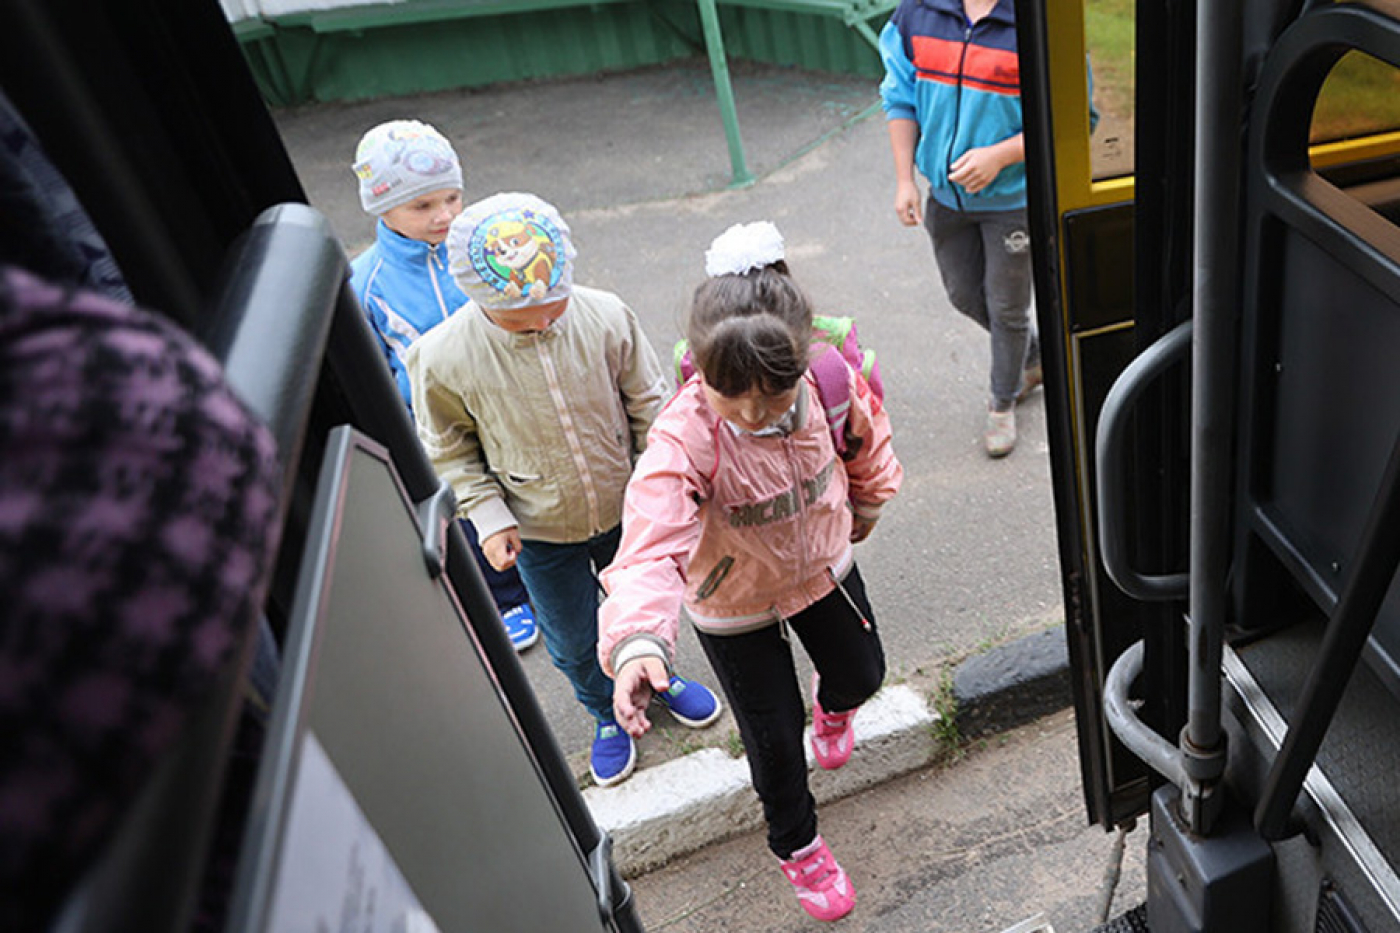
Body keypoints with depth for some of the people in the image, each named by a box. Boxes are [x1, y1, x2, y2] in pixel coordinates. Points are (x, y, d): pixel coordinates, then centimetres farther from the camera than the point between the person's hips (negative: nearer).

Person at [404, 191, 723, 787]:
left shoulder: (605, 318, -22)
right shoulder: (443, 358, -25)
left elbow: (649, 405, -6)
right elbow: (448, 451, -7)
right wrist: (488, 516, -14)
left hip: (627, 510, 1)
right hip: (542, 534, -1)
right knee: (572, 642, 20)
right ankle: (608, 713, 53)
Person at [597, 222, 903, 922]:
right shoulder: (683, 440, -38)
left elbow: (866, 434, -1)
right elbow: (651, 544, -48)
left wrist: (867, 503, 16)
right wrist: (638, 641, -65)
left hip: (823, 564, 4)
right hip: (734, 601, -3)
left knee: (862, 673, 25)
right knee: (773, 734, 11)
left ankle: (833, 705, 67)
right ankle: (796, 844, 44)